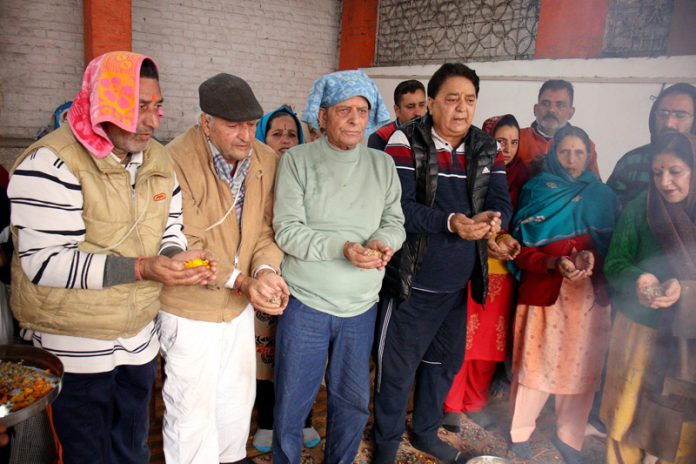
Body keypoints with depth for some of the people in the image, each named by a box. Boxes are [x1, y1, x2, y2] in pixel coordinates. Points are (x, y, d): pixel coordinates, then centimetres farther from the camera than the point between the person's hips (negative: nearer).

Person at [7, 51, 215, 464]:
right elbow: (44, 261, -23)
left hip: (139, 340, 6)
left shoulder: (159, 160, 3)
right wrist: (141, 268, -30)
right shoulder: (51, 163, -18)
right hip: (74, 351, -6)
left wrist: (178, 257, -13)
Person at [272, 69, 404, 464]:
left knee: (354, 401, 18)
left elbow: (395, 221, 6)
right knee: (292, 402, 11)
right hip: (306, 303, -3)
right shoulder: (297, 159, -6)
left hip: (362, 306, 3)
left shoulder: (383, 164, 5)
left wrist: (383, 242, -17)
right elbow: (287, 231, -12)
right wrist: (341, 248, -25)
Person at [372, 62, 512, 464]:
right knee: (397, 369, 7)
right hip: (412, 283, -6)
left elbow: (501, 201, -1)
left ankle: (426, 431, 47)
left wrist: (492, 220, -24)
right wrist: (450, 222, -33)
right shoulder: (406, 142, -12)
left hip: (459, 285, 6)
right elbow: (399, 207, -21)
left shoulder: (487, 148, 4)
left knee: (446, 363, 22)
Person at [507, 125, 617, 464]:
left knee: (582, 366, 7)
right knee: (536, 362, 4)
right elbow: (521, 249, -2)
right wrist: (554, 263, -19)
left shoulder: (602, 196, 8)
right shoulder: (536, 192, 2)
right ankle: (521, 431, 25)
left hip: (589, 295, 2)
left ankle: (568, 436, 28)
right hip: (543, 292, -2)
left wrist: (592, 257, -13)